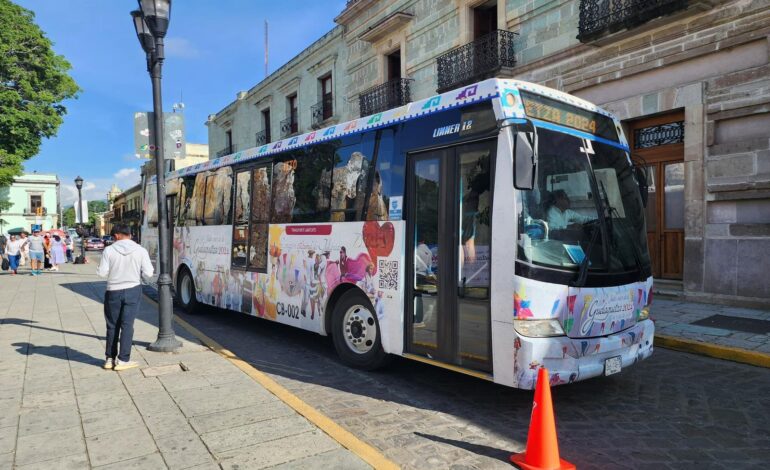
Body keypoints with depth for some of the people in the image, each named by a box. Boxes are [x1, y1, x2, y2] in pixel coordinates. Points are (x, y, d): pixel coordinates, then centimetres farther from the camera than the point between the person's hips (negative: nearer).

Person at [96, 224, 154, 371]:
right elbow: (148, 273, -8)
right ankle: (123, 360, 4)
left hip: (113, 292, 0)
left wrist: (113, 270, 13)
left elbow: (101, 273, -8)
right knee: (127, 325, 4)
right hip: (133, 291, 0)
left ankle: (110, 358, 22)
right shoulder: (140, 250, -6)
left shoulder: (109, 250, -8)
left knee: (112, 326, 14)